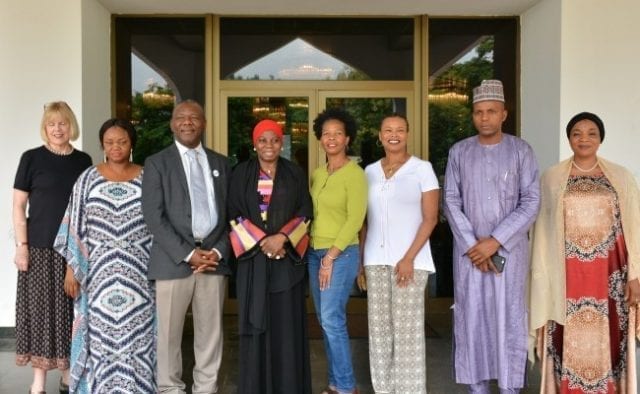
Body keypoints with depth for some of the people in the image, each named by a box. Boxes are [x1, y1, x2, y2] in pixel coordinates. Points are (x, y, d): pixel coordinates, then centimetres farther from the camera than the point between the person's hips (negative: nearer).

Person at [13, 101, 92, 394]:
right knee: (40, 308, 1)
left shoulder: (83, 161, 8)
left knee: (70, 309, 8)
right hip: (40, 247, -2)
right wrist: (21, 245, -8)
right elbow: (18, 206, -1)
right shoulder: (32, 158, 0)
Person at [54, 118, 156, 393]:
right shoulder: (88, 179, 4)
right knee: (101, 333, 5)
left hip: (138, 272, 0)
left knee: (136, 333, 4)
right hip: (100, 271, 0)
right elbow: (75, 227, 3)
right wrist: (72, 267, -2)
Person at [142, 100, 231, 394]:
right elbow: (154, 217, -6)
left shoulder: (221, 163, 13)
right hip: (174, 258, -3)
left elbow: (231, 213, 10)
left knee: (211, 331, 8)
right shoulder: (156, 163, 3)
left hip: (215, 256, 3)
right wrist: (187, 254, -12)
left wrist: (218, 251, -5)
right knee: (169, 332, 3)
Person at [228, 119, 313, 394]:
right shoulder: (241, 173, 5)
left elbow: (305, 213, 4)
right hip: (252, 256, 0)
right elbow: (234, 214, 1)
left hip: (287, 257, 1)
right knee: (256, 321, 3)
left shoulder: (295, 174, 7)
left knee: (287, 322, 2)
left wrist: (282, 238, -12)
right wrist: (260, 242, -10)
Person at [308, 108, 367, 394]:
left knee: (332, 320, -9)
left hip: (342, 254, -7)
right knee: (325, 320, 9)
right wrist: (318, 254, 4)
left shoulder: (354, 174, -9)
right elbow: (311, 214, 13)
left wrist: (331, 257, -16)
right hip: (314, 253, 7)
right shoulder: (317, 174, 11)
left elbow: (355, 220, -15)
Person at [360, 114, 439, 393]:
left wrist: (409, 258, -13)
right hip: (376, 260, 4)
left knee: (408, 329, -2)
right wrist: (360, 259, 8)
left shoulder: (422, 168, -1)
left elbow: (430, 218, -6)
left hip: (410, 260, -4)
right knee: (378, 328, 6)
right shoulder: (370, 171, 11)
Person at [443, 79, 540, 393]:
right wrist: (471, 244, -8)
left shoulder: (521, 151, 0)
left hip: (509, 249, -1)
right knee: (471, 318, 4)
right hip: (468, 249, 2)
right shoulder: (458, 152, 5)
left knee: (509, 319, 0)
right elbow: (451, 202, 2)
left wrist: (495, 241, -13)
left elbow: (531, 202, -6)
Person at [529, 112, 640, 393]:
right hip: (566, 275, 0)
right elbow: (543, 229, 4)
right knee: (568, 338, 4)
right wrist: (543, 277, -1)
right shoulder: (552, 177, 4)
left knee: (607, 338, 5)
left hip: (609, 274, 1)